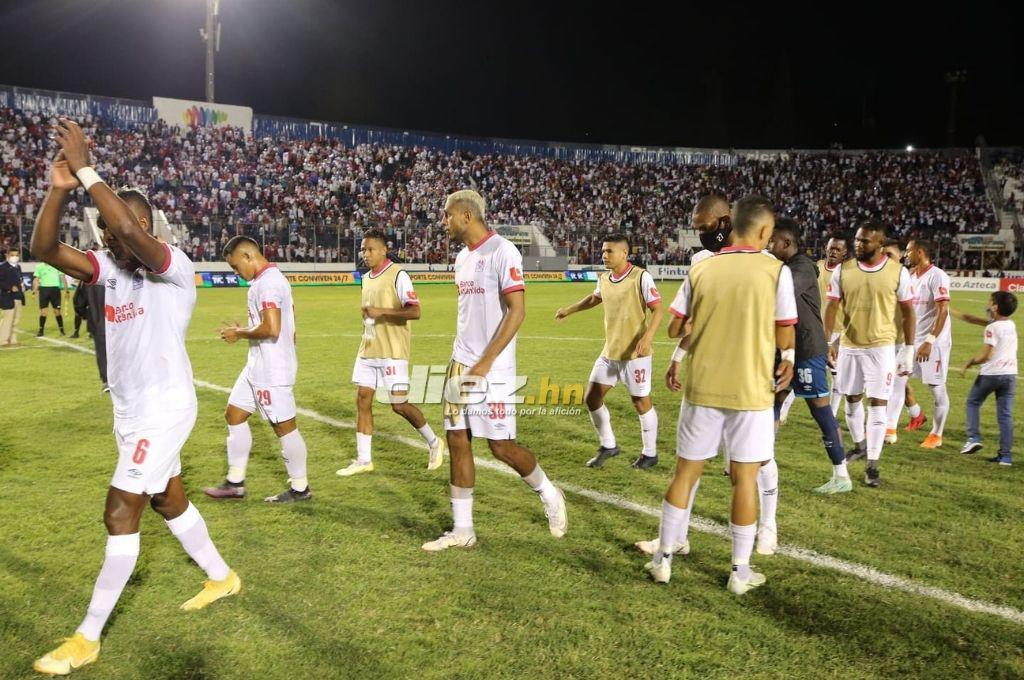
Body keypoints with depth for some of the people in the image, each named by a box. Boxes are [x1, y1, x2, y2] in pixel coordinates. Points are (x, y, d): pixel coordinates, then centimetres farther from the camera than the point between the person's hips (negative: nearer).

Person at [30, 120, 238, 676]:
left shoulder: (174, 267, -17)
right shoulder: (111, 268, 4)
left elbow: (128, 227, -36)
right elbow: (43, 249, -7)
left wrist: (86, 170, -29)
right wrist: (59, 187, -19)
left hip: (164, 406, -9)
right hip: (129, 407, 9)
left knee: (120, 515, -6)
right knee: (169, 502, 20)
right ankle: (222, 577, 40)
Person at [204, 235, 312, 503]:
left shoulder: (267, 282, -19)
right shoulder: (269, 279, 14)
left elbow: (271, 329, -28)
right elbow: (281, 324, 20)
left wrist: (239, 333, -14)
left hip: (272, 370, -11)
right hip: (258, 366, 11)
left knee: (284, 426, 0)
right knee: (234, 415, 15)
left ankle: (300, 488, 13)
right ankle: (235, 482, 24)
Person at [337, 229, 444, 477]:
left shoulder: (398, 275, -11)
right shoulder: (366, 278, 14)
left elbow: (414, 312, -19)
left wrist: (381, 311, -26)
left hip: (392, 352, -8)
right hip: (368, 351, 8)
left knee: (399, 405, -6)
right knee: (362, 400, 4)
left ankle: (434, 442, 16)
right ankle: (364, 460, 12)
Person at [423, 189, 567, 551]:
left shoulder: (502, 252, -12)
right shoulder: (462, 257, 14)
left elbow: (517, 311, -17)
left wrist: (486, 361, -21)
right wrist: (459, 357, 19)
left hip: (492, 368, -8)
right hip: (461, 364, 8)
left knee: (501, 445, -3)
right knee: (458, 442, 7)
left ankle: (550, 495, 24)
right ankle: (462, 530, 16)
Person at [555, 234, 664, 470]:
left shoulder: (641, 277, -14)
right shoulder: (604, 279, 7)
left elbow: (658, 309, -16)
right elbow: (594, 298, 29)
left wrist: (647, 337, -29)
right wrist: (569, 310, 33)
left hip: (635, 353, -7)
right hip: (610, 351, 7)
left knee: (641, 402, 2)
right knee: (592, 397, 8)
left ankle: (650, 454, 20)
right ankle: (608, 445, 25)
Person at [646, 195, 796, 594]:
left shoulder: (700, 269, 0)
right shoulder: (776, 271, -6)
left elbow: (677, 327, 4)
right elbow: (784, 334, -2)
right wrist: (787, 359, 19)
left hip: (702, 387, 2)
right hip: (751, 390, -2)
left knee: (686, 471, 12)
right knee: (745, 477, 7)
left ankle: (664, 557, 20)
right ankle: (740, 571, 16)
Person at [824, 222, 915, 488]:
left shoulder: (898, 272, -6)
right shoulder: (842, 270, -1)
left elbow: (908, 312, 0)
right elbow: (832, 307, 2)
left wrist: (909, 349, -2)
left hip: (881, 347, -3)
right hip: (849, 346, 3)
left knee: (877, 404, -3)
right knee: (852, 399, 15)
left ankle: (872, 464, 3)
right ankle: (859, 444, 38)